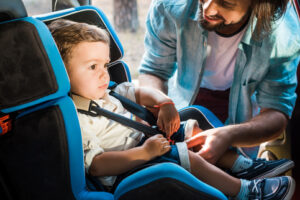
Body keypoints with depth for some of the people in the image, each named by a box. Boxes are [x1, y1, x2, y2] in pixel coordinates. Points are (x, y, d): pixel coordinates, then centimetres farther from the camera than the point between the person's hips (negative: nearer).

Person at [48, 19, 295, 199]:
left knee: (196, 130, 10)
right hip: (123, 170, -10)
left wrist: (164, 103, -5)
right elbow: (97, 165, -29)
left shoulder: (105, 92, 8)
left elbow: (140, 93, 18)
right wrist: (144, 153, -32)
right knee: (189, 159, -22)